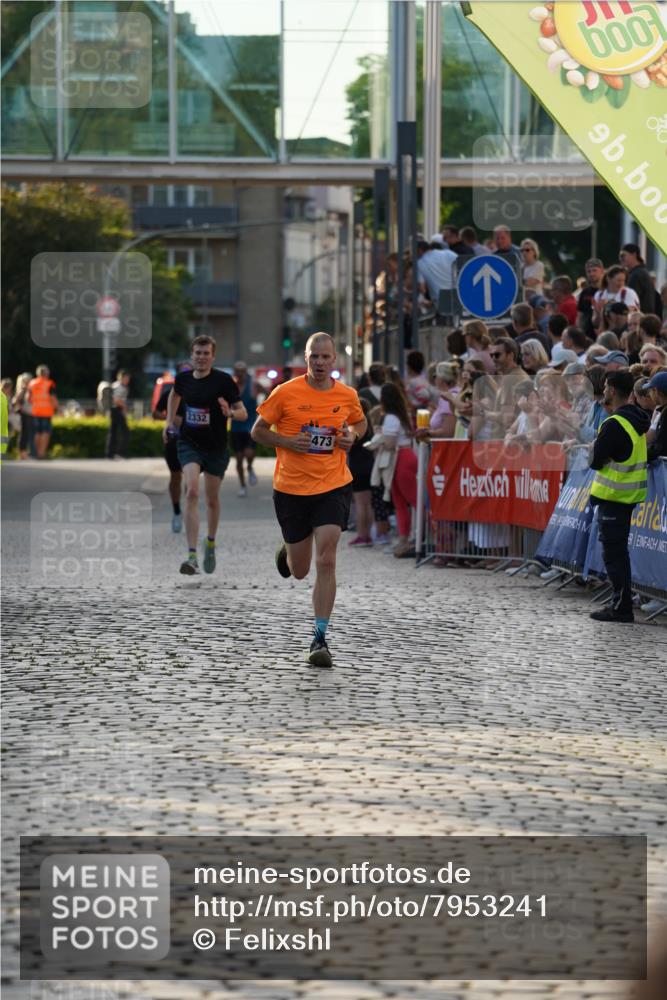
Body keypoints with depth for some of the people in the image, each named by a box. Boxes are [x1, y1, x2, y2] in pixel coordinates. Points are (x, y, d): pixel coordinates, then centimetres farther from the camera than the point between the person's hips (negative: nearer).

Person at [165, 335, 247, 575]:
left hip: (216, 447, -1)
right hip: (189, 444, 1)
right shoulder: (183, 378, -1)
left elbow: (243, 413, -10)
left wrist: (230, 412, -30)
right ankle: (192, 556, -24)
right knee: (192, 492, -19)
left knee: (212, 498, 13)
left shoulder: (223, 380, -12)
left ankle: (210, 545, 41)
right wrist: (170, 422, 18)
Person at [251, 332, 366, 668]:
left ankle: (320, 638, -8)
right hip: (291, 488, 0)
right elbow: (258, 431, 2)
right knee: (299, 571, 11)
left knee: (326, 562, -14)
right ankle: (287, 551, 50)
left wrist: (351, 436, -1)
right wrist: (288, 442, -15)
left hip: (333, 486, 0)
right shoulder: (286, 393, -7)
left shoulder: (347, 395, 1)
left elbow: (359, 423, 22)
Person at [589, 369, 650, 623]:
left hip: (613, 495, -9)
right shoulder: (637, 419, 8)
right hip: (629, 494, 9)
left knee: (613, 552, -4)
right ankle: (621, 603, 22)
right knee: (618, 550, 17)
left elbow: (596, 461, -18)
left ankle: (621, 607, -3)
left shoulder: (614, 424, -20)